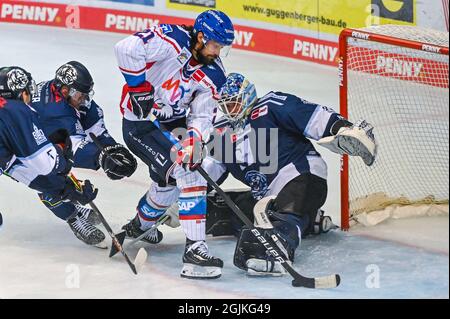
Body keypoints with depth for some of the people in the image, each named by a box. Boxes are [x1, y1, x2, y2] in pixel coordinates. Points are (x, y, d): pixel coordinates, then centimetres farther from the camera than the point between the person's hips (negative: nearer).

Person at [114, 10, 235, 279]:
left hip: (172, 123, 9)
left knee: (172, 179, 23)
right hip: (140, 122, -9)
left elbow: (203, 116, -6)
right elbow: (128, 48, -31)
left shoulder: (214, 75, -2)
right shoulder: (173, 40, -21)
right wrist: (140, 87, -26)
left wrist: (194, 139, -25)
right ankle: (195, 247, -19)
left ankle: (141, 225, 50)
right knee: (185, 171, -21)